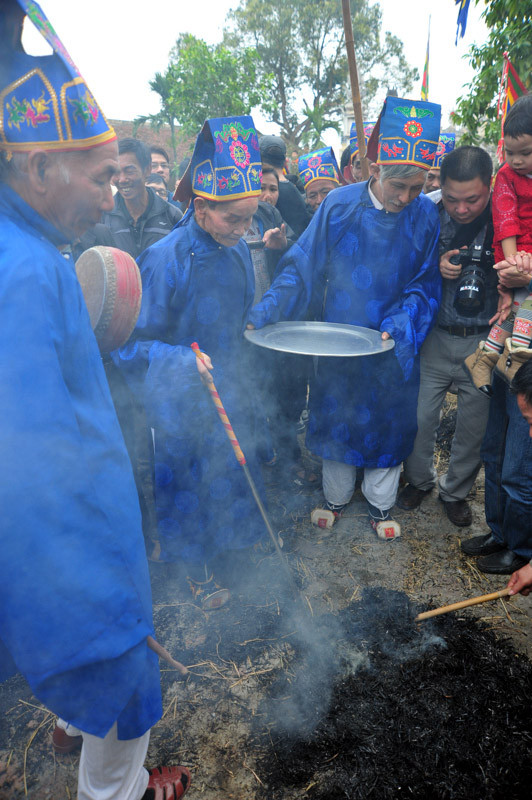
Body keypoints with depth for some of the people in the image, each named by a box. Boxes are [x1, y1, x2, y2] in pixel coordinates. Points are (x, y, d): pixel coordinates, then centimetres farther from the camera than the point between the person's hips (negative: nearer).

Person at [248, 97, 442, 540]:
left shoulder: (426, 216, -5)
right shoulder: (339, 205, -7)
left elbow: (426, 285, -2)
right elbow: (303, 268, -7)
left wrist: (400, 325, -19)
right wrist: (265, 313, -17)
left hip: (394, 349, 1)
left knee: (388, 424, 11)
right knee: (334, 418, 12)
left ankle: (381, 504, 34)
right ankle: (335, 497, 36)